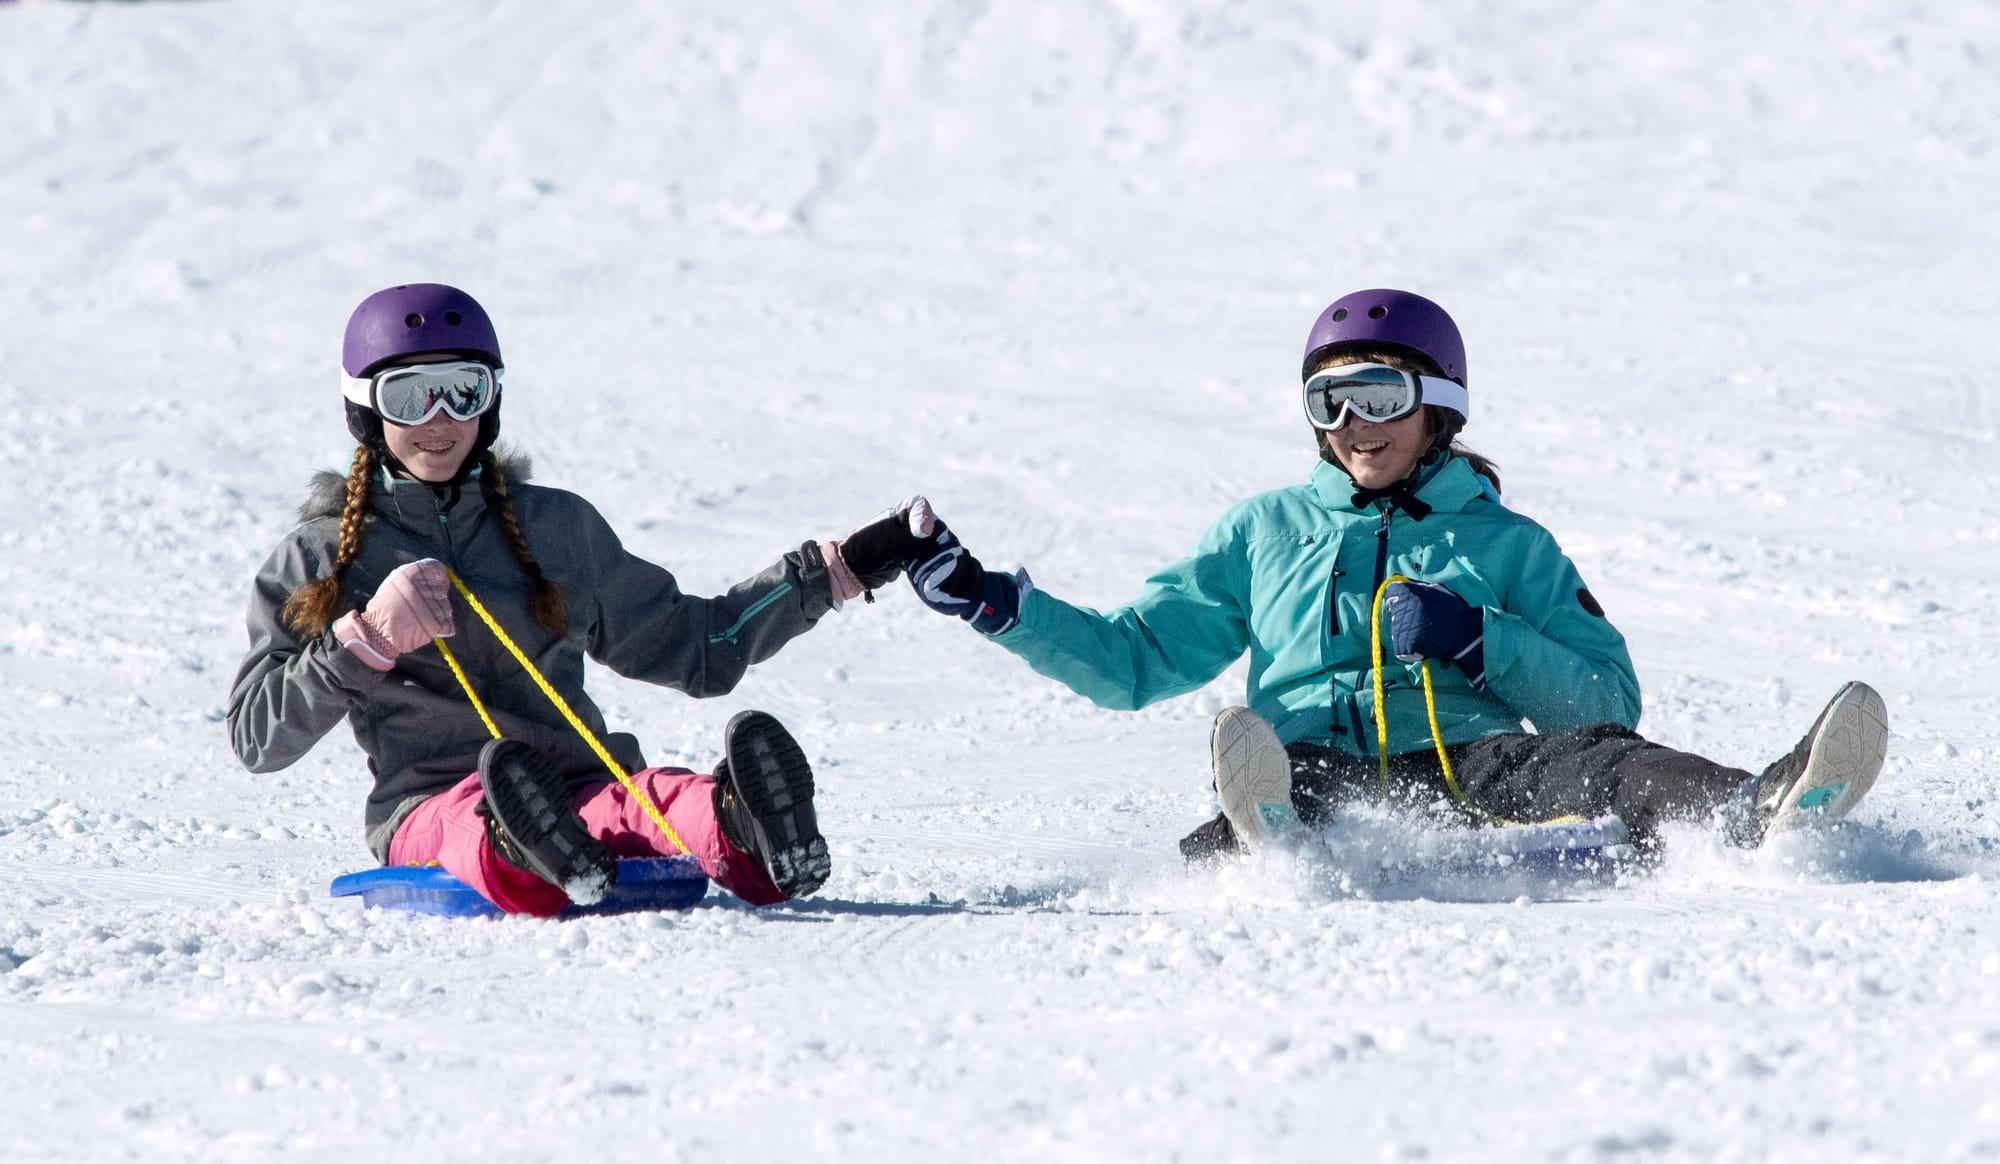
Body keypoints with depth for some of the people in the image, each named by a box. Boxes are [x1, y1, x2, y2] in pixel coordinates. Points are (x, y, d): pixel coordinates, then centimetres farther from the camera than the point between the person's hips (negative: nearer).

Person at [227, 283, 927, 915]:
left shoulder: (557, 527, 23)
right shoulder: (317, 560, 16)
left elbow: (693, 648, 29)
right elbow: (255, 738, 7)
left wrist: (835, 572, 25)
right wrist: (364, 640, -8)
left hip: (577, 784, 2)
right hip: (427, 805, -2)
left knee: (652, 797, -36)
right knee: (475, 814, -41)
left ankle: (751, 846, -69)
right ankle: (526, 862, -76)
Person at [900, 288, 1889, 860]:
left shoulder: (1507, 545, 23)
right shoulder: (1265, 533, 29)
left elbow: (1609, 702, 13)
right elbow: (1132, 657, 29)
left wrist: (1482, 641, -3)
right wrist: (995, 604, 16)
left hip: (1473, 772, 0)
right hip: (1319, 769, 0)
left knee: (1596, 760, -33)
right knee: (1274, 761, -37)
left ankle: (1757, 816, -62)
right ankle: (1267, 839, -74)